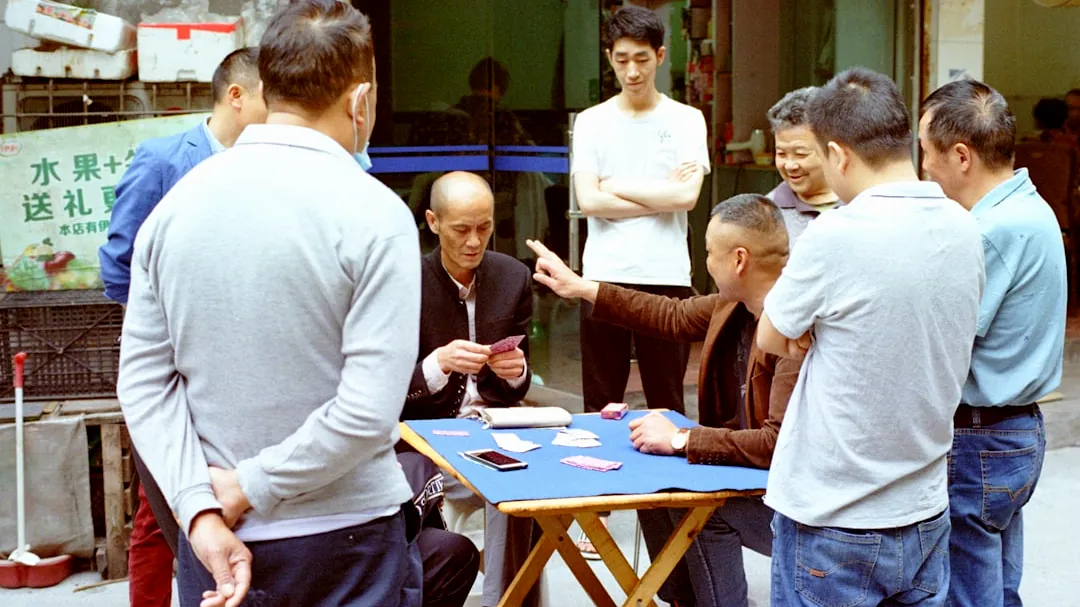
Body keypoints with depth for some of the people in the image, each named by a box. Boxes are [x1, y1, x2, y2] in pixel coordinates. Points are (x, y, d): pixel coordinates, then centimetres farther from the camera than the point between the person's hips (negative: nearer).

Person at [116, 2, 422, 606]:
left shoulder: (176, 202, -1)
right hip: (343, 541, -4)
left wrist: (202, 512, -7)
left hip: (216, 539, 4)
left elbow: (144, 380, -3)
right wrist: (250, 487, -11)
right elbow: (369, 410, -20)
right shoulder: (374, 213, -14)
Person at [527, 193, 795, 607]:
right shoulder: (735, 304, 0)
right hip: (745, 474, 9)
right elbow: (674, 317, 18)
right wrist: (582, 289, 21)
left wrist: (682, 440, -27)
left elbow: (779, 443, -34)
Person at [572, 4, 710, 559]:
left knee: (668, 402, 4)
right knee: (600, 402, 6)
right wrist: (660, 196, -6)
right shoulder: (592, 122, 6)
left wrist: (618, 186, -3)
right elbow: (588, 201, -5)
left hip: (667, 278, -1)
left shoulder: (686, 120, 5)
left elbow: (686, 196, -8)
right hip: (604, 277, 1)